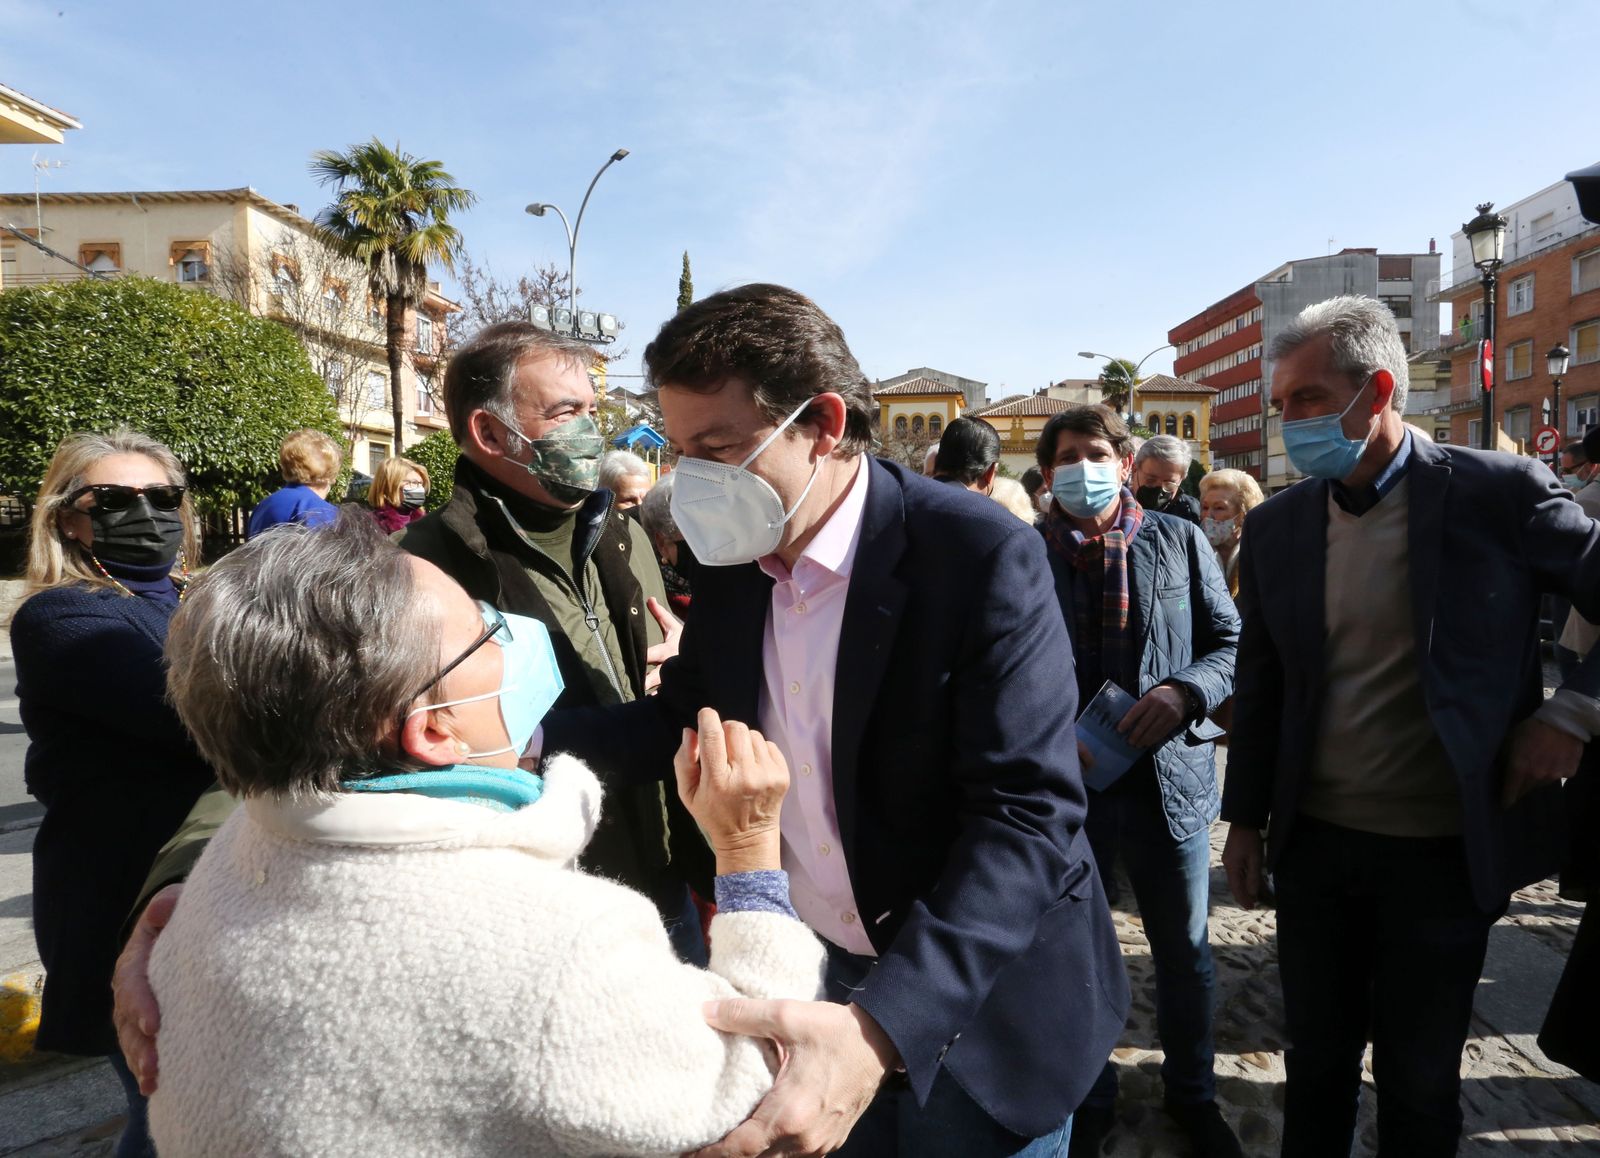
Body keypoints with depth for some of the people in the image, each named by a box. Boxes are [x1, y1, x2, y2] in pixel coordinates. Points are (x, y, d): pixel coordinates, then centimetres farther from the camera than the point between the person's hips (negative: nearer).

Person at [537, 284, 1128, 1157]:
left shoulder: (984, 557, -24)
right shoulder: (731, 560, -5)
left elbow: (1028, 813, -28)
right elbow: (681, 719, 5)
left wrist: (882, 1026, -39)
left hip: (977, 1000, -5)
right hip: (812, 978, 5)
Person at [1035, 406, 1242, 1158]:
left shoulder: (1178, 541, 0)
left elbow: (1231, 641, 3)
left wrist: (1185, 692, -16)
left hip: (1168, 776, 1)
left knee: (1185, 952, 19)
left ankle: (1192, 1093, 45)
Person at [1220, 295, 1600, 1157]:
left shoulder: (1498, 493, -10)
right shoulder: (1274, 526, 0)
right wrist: (1245, 819, 7)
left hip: (1449, 851, -2)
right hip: (1313, 844, 3)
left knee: (1418, 1080, 15)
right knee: (1316, 1060, 18)